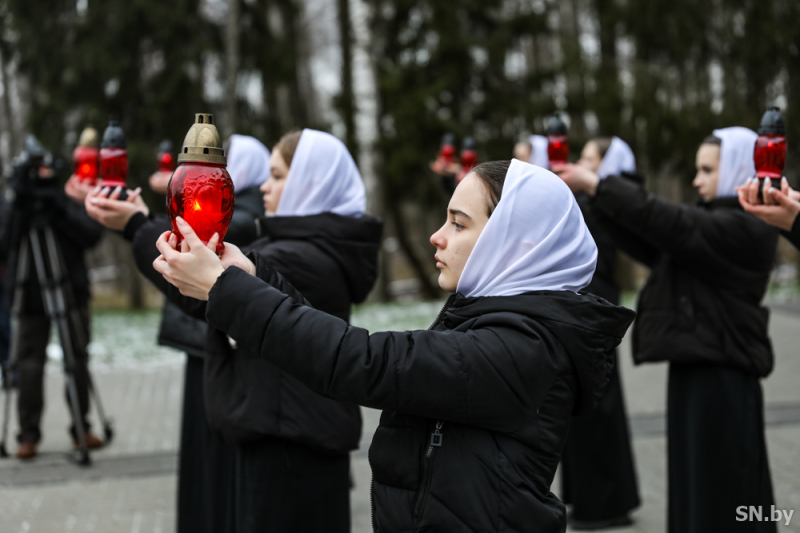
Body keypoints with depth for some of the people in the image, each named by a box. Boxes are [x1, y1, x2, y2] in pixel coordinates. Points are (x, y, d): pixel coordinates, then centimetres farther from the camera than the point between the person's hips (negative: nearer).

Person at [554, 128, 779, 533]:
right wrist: (595, 194, 0)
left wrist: (595, 185, -19)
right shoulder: (714, 218, 15)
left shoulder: (744, 226, -14)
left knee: (720, 495, -2)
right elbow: (650, 246, 10)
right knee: (691, 492, 15)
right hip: (696, 366, 9)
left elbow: (669, 225, -23)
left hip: (721, 375, -9)